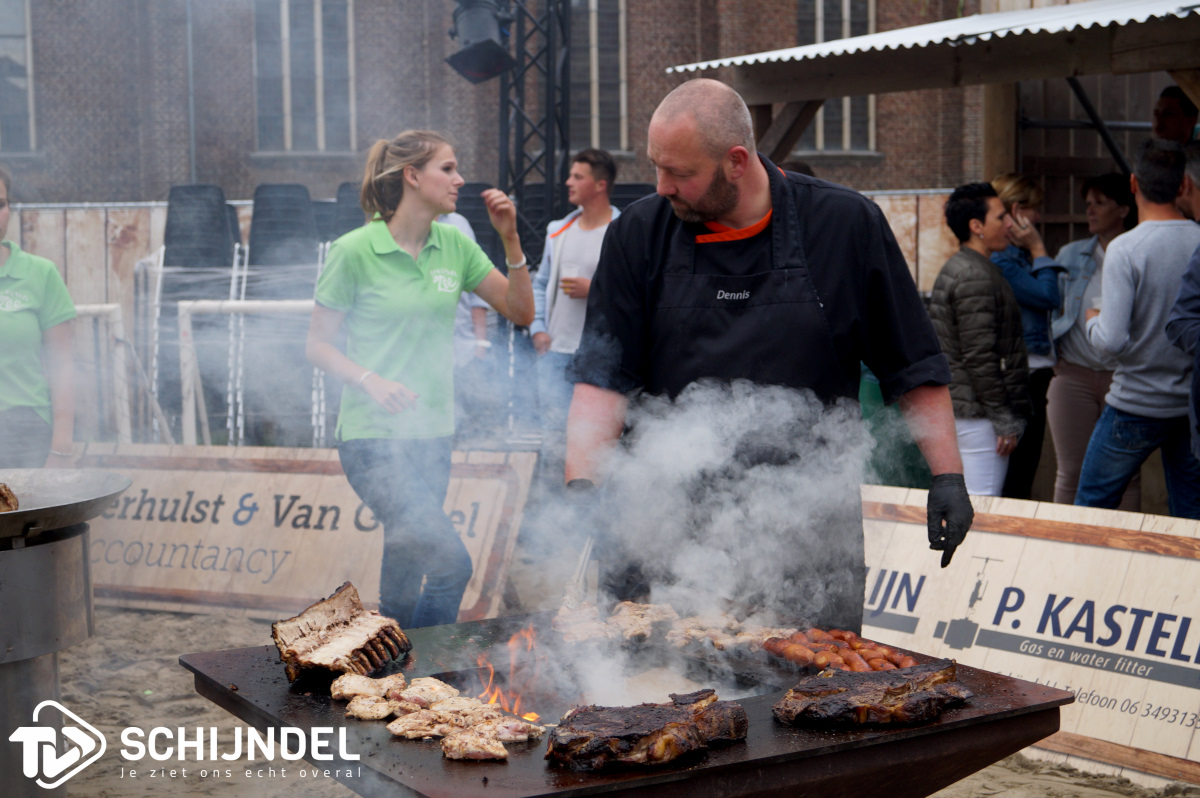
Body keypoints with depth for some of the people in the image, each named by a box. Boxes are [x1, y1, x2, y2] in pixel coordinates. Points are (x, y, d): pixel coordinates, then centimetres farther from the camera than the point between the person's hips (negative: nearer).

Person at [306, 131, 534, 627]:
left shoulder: (454, 246, 8)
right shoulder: (354, 251, -7)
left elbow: (520, 311, 10)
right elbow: (317, 345, -2)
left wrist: (510, 240, -1)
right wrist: (369, 380, -18)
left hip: (432, 436, 6)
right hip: (374, 437, -6)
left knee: (406, 573, 13)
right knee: (451, 563, -19)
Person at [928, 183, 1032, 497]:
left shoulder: (955, 268, 17)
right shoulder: (976, 276, -16)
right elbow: (979, 358, -21)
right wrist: (1004, 420, -17)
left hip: (954, 409, 11)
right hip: (977, 414, -11)